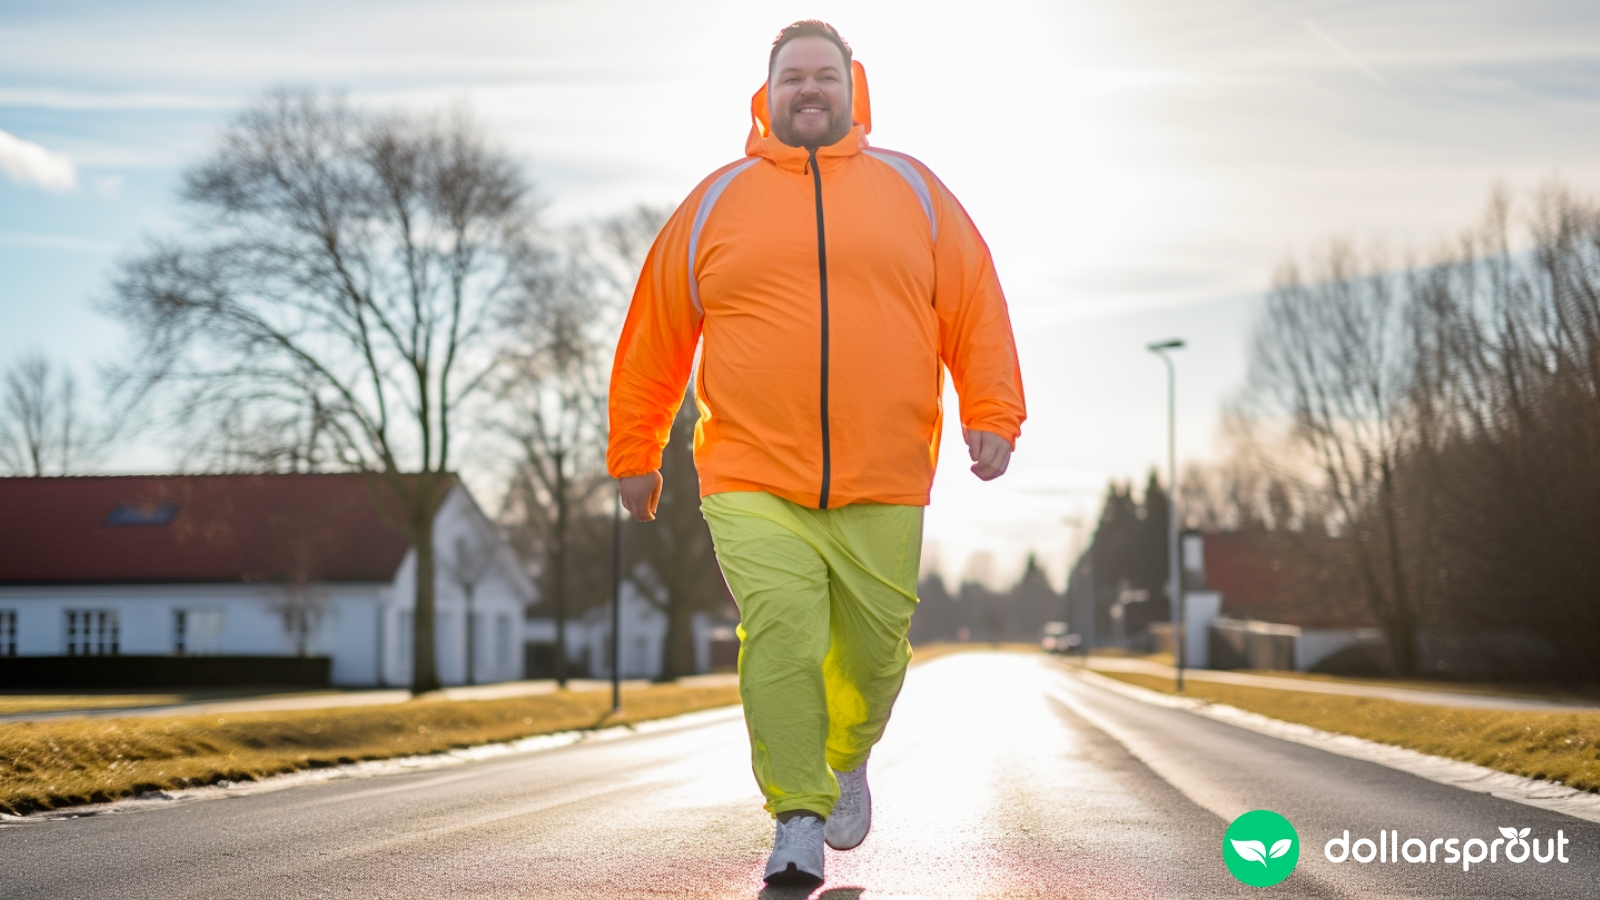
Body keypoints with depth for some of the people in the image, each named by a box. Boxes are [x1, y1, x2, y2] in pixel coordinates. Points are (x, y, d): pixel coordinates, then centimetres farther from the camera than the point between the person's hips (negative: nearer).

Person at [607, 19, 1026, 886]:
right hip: (753, 481, -1)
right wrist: (635, 455, 14)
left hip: (882, 489, 1)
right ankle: (797, 821, -7)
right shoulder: (716, 203, 8)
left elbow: (977, 310, 9)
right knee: (780, 635, -16)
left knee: (870, 651, 6)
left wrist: (991, 415, -4)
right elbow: (654, 336, 13)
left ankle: (847, 760, 37)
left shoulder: (913, 191, 10)